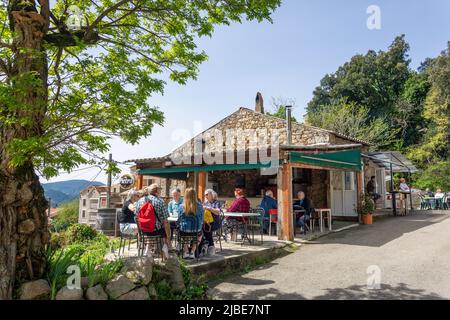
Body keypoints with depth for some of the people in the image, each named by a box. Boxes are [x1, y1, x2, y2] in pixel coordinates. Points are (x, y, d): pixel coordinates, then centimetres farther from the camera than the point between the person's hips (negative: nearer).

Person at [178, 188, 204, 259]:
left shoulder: (182, 206, -11)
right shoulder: (199, 206, -9)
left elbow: (179, 220, -2)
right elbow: (201, 220, 1)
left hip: (184, 231, 0)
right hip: (196, 231, 0)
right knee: (200, 234, 35)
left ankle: (186, 251, 30)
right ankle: (192, 251, 26)